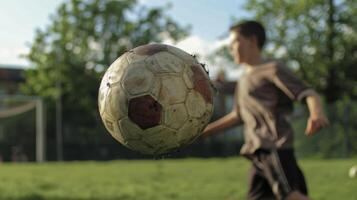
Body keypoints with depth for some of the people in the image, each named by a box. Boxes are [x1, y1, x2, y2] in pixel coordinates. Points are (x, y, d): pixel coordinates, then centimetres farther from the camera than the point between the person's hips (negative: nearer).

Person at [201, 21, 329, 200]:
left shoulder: (272, 69, -4)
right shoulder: (243, 80, 22)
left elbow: (307, 93, -12)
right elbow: (238, 115, 32)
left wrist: (317, 114, -35)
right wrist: (205, 131, 33)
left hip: (275, 148, -9)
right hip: (260, 152, 9)